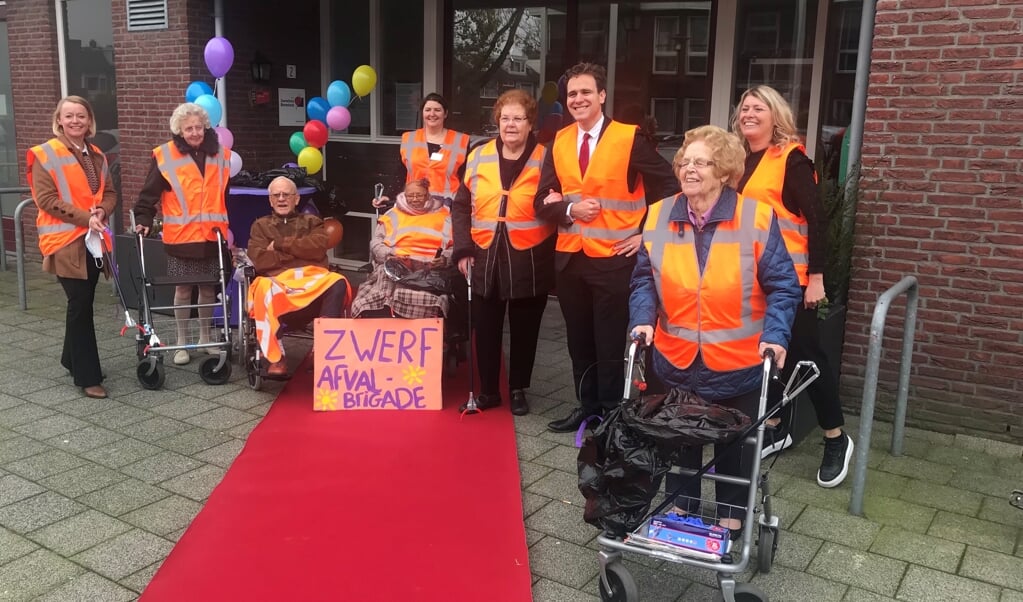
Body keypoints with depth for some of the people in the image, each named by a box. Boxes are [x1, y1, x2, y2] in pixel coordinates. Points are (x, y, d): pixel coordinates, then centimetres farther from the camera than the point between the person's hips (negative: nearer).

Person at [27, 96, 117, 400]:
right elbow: (46, 199, -12)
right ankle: (87, 376, -2)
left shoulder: (96, 156, 13)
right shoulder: (45, 154, -5)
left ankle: (72, 358, 32)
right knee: (80, 304, -7)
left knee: (82, 302, 13)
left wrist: (101, 212, -9)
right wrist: (85, 217, -19)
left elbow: (110, 193, 13)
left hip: (94, 239, 6)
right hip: (66, 240, -6)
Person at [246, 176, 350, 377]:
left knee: (338, 283, -33)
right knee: (264, 288, -37)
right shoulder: (261, 225, 25)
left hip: (314, 280, 1)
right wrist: (301, 250, 6)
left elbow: (319, 246, 3)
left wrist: (280, 244, 3)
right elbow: (260, 261, 5)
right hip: (278, 283, -1)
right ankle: (276, 359, -36)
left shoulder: (311, 221, 27)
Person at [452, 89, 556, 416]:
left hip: (529, 261, -2)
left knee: (524, 330, 9)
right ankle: (487, 390, 24)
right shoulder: (479, 156, 5)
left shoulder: (545, 159, -2)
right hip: (485, 258, 2)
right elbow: (461, 206, 8)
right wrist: (463, 249, 0)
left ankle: (518, 390, 26)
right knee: (486, 328, 9)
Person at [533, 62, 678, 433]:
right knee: (579, 340, 15)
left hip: (614, 258, -5)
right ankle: (587, 406, 30)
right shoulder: (559, 142, 7)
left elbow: (668, 186, -4)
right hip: (569, 258, 5)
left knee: (610, 342, 4)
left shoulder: (630, 138, -7)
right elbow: (542, 201, 7)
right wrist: (569, 209, -12)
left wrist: (647, 234, -8)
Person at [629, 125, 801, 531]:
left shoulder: (756, 218, -12)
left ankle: (732, 514, 36)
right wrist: (642, 320, -12)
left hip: (739, 364, -2)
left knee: (735, 442, 16)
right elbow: (644, 278, 4)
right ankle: (681, 506, 38)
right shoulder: (659, 217, -2)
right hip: (675, 360, 3)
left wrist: (774, 334, -21)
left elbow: (782, 285, -9)